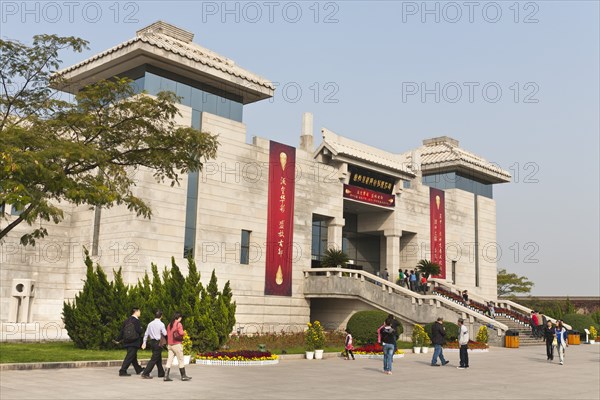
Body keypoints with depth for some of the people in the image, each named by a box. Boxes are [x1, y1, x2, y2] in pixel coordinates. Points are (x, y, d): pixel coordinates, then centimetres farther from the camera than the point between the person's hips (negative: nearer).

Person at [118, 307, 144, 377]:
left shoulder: (127, 320, 8)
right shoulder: (136, 320, -14)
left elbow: (122, 330, 8)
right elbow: (139, 331, -19)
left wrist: (118, 339, 16)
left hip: (127, 342, 8)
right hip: (134, 342, -8)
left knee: (134, 356, 19)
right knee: (130, 357, -4)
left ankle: (138, 370, 33)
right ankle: (122, 371, -6)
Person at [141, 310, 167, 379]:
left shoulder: (150, 324, 5)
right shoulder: (161, 324, -13)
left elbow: (146, 334, 9)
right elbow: (165, 334, -11)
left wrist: (144, 342, 16)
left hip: (152, 342, 7)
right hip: (158, 343, -7)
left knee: (159, 358, 18)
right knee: (154, 359, -4)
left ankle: (161, 373, 27)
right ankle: (145, 373, -9)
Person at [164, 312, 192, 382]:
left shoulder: (169, 325, 13)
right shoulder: (178, 324, -10)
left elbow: (167, 334, 15)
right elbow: (181, 333, -18)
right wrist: (182, 337, 1)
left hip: (169, 344, 7)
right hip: (176, 344, -7)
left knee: (169, 360, 5)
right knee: (181, 360, 2)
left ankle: (166, 376, -2)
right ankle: (183, 376, 7)